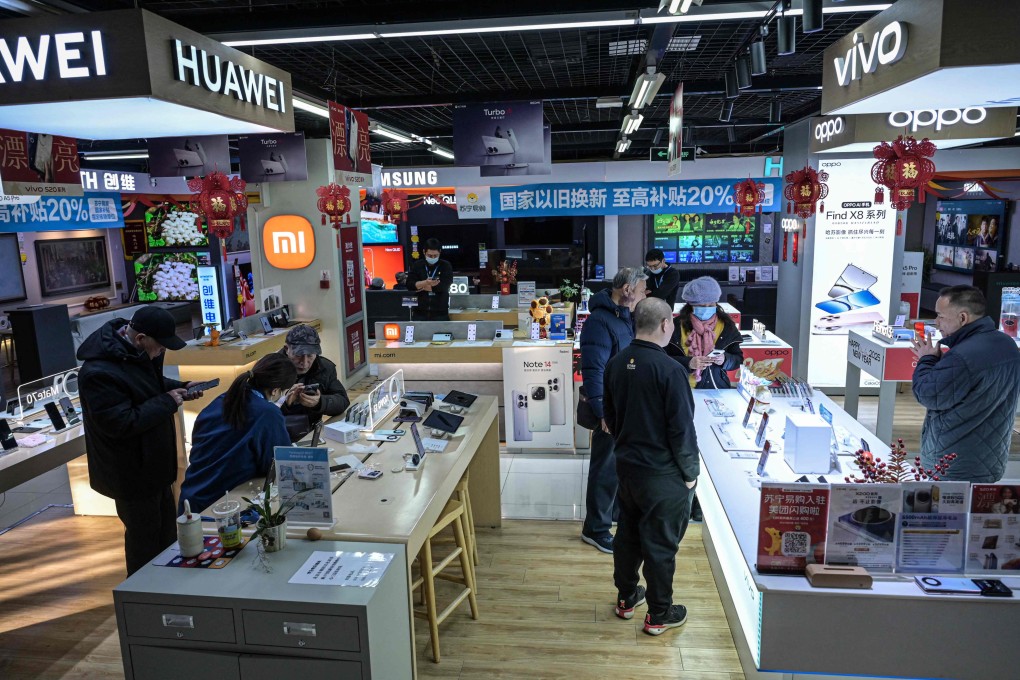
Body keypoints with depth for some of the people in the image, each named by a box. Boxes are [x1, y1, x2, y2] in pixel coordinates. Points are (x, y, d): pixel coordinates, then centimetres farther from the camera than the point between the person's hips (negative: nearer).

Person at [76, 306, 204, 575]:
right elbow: (120, 423, -30)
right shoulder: (99, 372, -30)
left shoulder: (138, 351, -1)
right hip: (131, 472, -9)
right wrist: (167, 402, -24)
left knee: (166, 532, 23)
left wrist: (180, 388, -1)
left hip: (153, 462, 10)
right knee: (145, 538, 6)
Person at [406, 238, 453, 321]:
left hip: (440, 313, -2)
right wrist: (425, 283, -21)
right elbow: (409, 285, -3)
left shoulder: (446, 266, 1)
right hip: (420, 313, 2)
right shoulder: (417, 265, 7)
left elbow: (443, 286, -12)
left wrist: (420, 286, -7)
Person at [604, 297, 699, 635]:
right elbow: (682, 428, -19)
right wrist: (690, 472, -7)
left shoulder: (616, 364, -1)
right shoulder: (670, 370, -23)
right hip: (662, 473, -7)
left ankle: (626, 597, 36)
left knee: (628, 532, 20)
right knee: (660, 543, 7)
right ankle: (659, 615, 22)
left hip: (626, 464, 7)